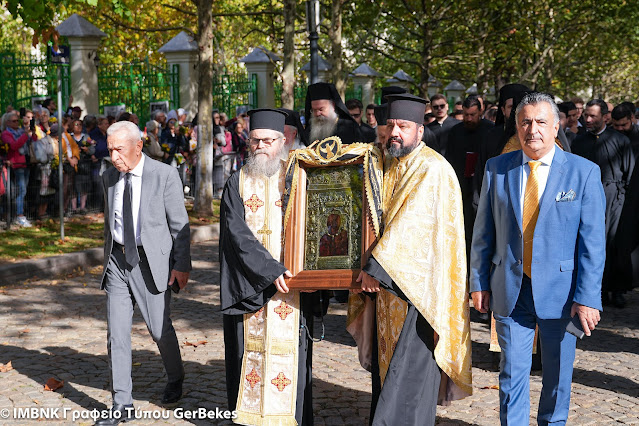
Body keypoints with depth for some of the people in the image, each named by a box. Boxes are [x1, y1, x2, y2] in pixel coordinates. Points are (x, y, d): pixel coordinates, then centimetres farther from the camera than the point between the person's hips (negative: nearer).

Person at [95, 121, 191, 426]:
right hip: (118, 260, 4)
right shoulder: (109, 177, 7)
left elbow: (179, 224, -7)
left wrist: (182, 265, -9)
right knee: (116, 332, 0)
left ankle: (175, 378, 33)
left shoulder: (165, 175, -9)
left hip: (152, 260, -4)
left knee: (159, 329, 3)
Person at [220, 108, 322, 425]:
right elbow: (238, 234, -5)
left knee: (289, 356, 0)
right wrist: (271, 271, -17)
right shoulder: (237, 184, 5)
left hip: (291, 284, -1)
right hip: (249, 285, 1)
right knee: (249, 351, 4)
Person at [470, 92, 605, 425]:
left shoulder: (583, 172, -4)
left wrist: (587, 297, -12)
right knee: (512, 372, 6)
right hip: (510, 291, 1)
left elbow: (592, 241, -7)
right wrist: (479, 282, 3)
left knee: (558, 375, 12)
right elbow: (483, 232, 7)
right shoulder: (497, 169, 3)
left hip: (560, 292, -1)